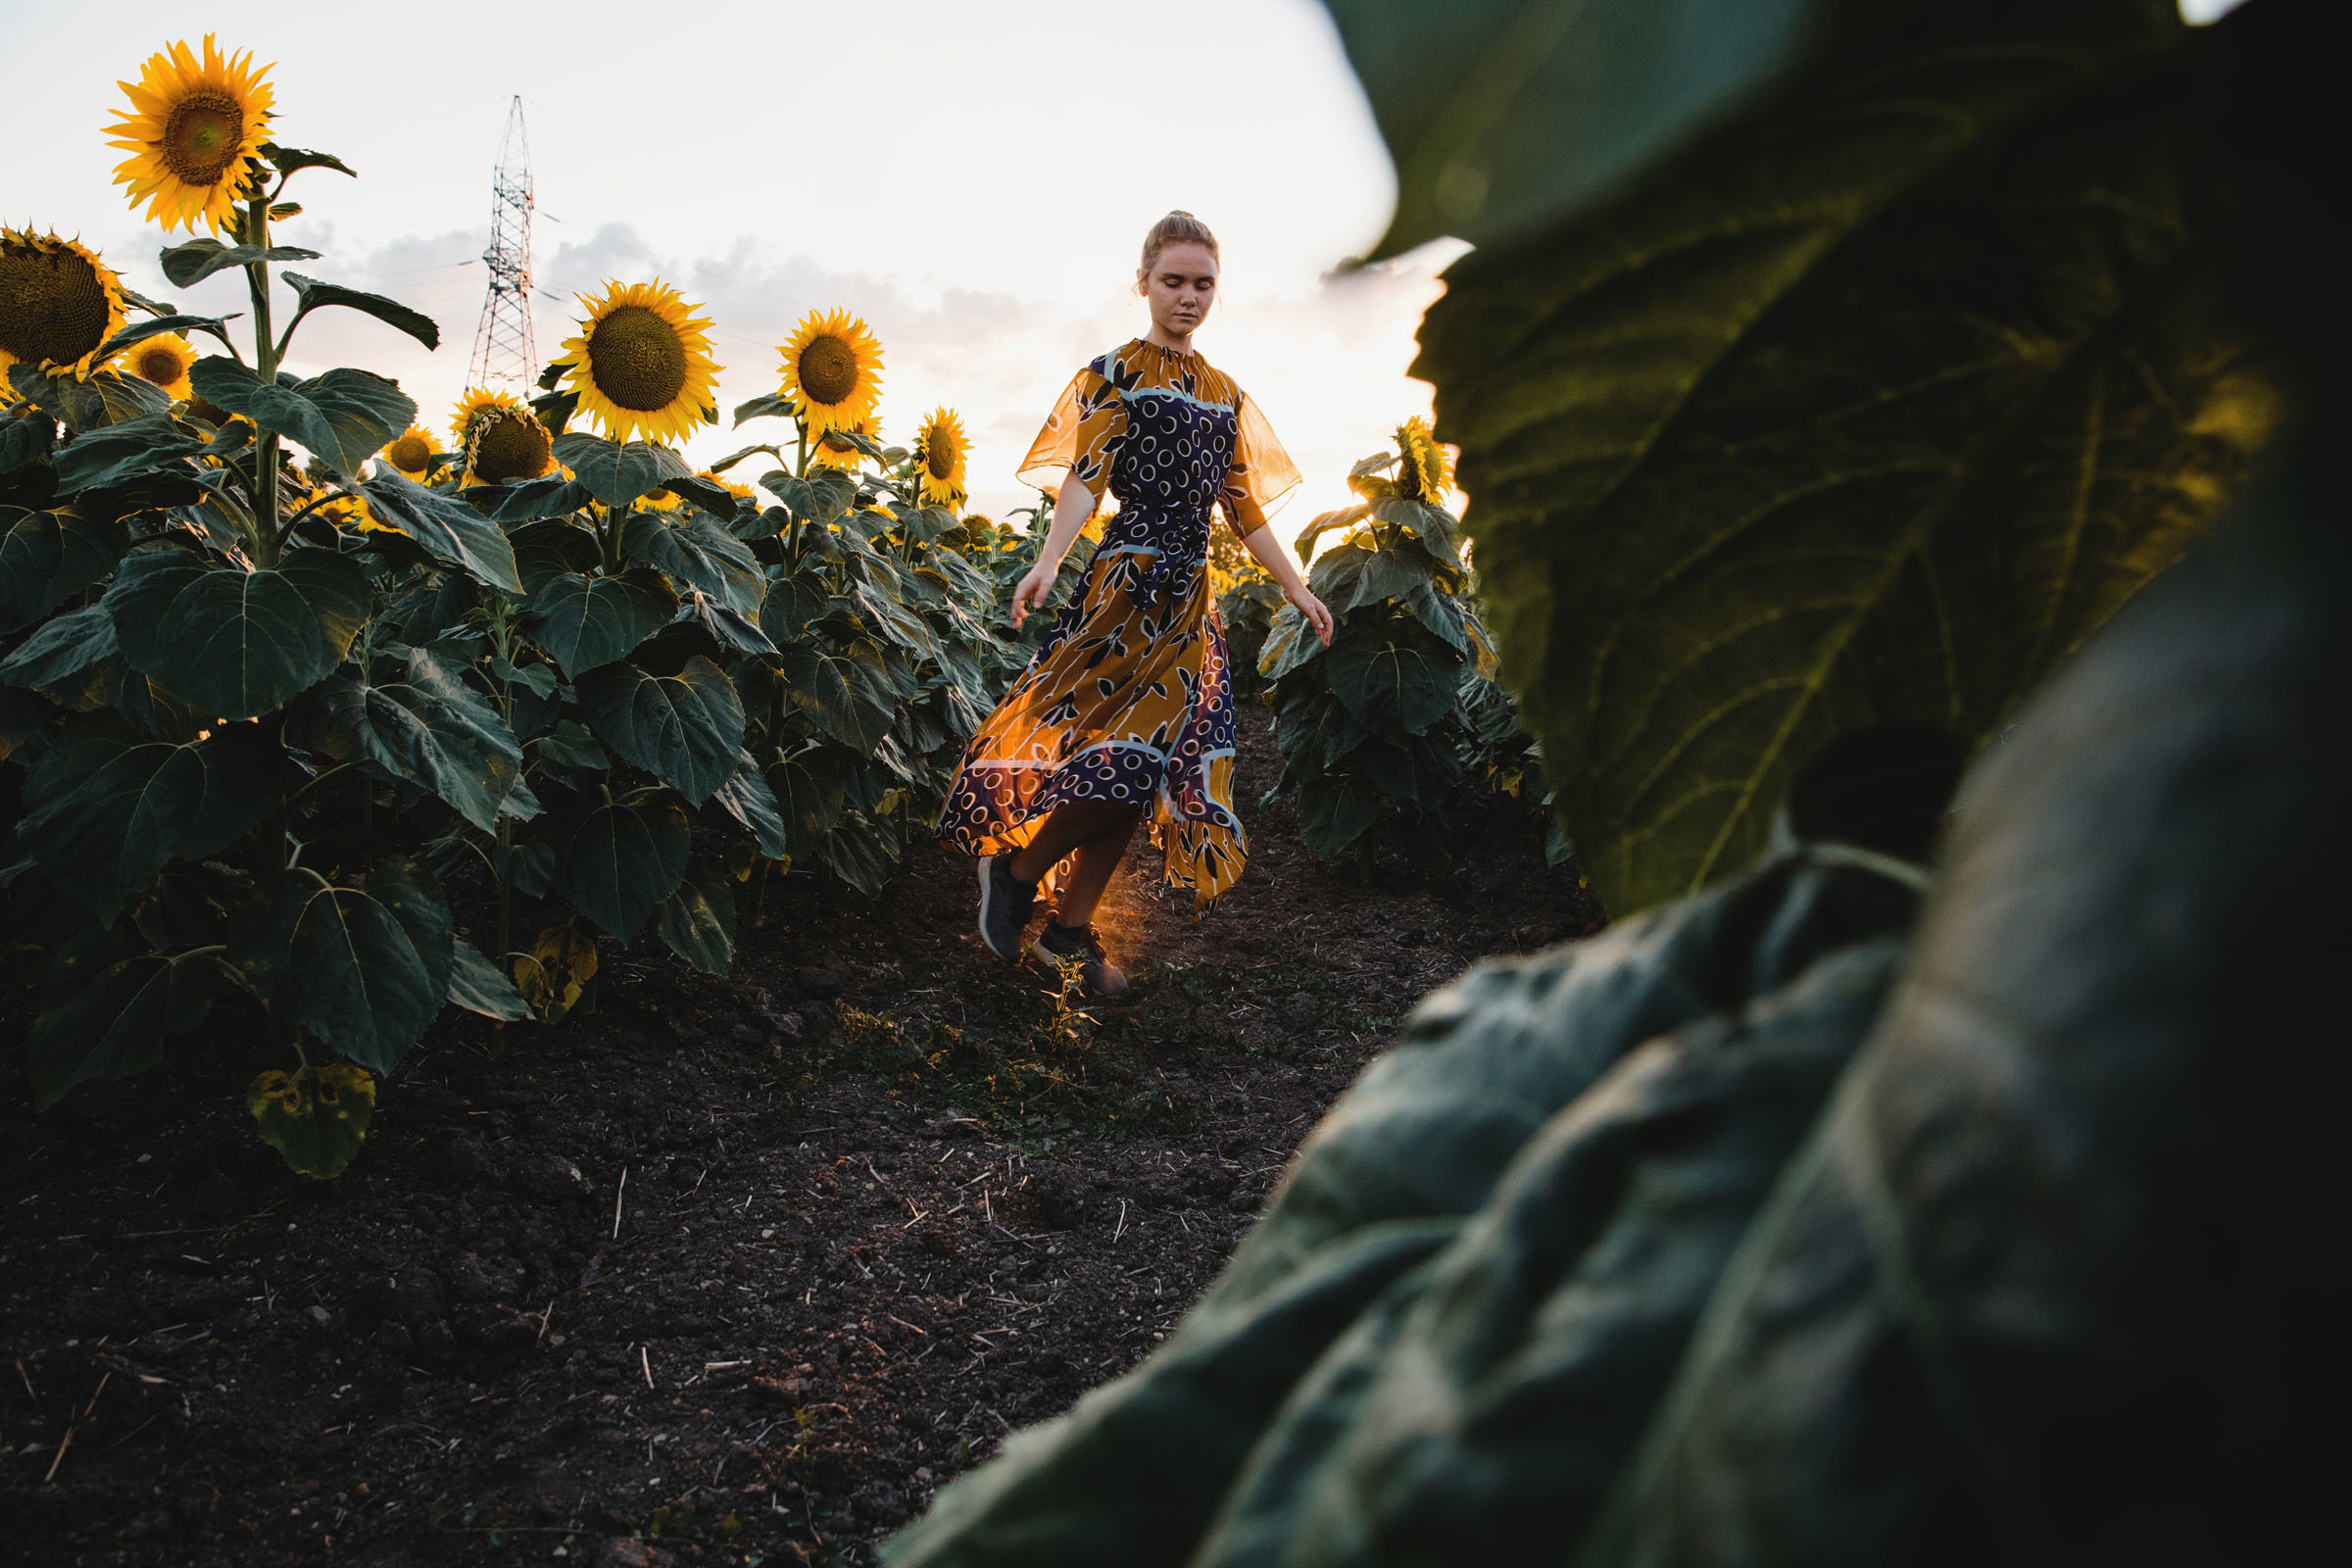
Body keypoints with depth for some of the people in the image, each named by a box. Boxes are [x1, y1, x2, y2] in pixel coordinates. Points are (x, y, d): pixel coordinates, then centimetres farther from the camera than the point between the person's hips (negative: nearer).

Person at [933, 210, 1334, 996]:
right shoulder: (1115, 372, -1)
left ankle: (1072, 928, 13)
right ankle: (1015, 868, 8)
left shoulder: (1223, 392, 17)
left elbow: (1243, 505, 20)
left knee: (1145, 768, 4)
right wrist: (1048, 561, -30)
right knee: (1122, 759, -15)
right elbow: (1086, 475, -14)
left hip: (1191, 594, 6)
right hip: (1129, 579, -6)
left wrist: (1297, 589, 18)